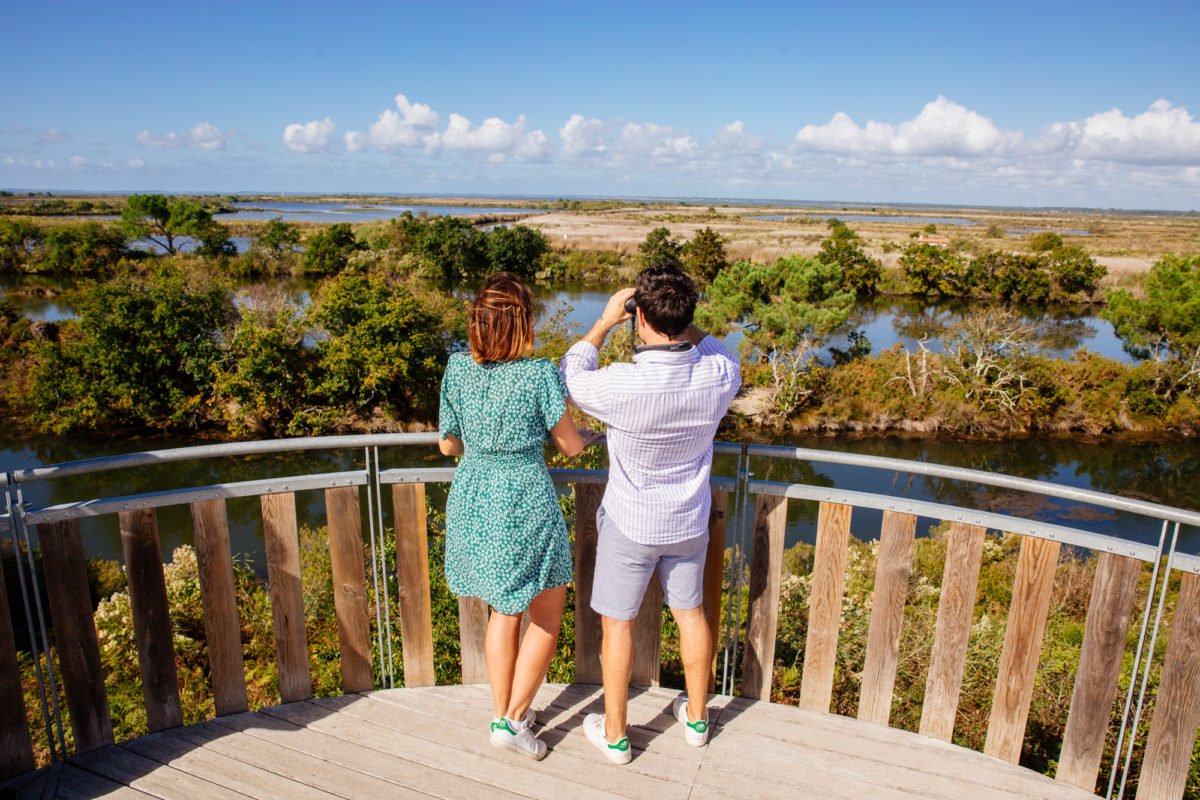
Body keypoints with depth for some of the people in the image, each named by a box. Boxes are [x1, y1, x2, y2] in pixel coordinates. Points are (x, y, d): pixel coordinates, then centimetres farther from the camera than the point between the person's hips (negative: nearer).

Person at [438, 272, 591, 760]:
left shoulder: (457, 369, -3)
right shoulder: (539, 374, -16)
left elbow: (448, 444, 7)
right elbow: (572, 447, -6)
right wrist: (590, 434, 17)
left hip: (472, 498, 5)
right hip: (524, 502, -5)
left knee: (504, 611, 23)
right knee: (547, 616, 15)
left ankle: (502, 712, 34)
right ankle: (513, 720, 18)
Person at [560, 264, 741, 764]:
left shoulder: (621, 386, -31)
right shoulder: (720, 376, -19)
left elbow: (569, 378, -8)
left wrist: (605, 321, -3)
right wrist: (682, 322, 0)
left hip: (630, 525, -4)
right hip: (690, 521, 4)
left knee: (617, 623, 14)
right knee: (690, 613, 22)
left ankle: (614, 735, 30)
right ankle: (696, 717, 41)